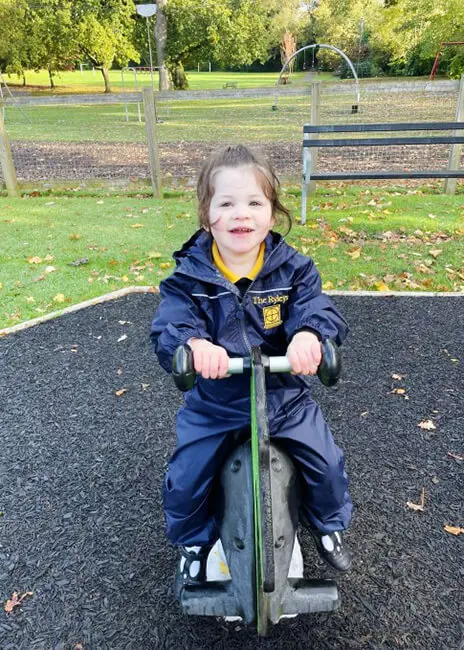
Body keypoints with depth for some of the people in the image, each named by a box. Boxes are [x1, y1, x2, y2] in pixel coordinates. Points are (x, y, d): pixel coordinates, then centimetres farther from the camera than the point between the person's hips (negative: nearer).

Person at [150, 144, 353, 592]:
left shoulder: (292, 268, -9)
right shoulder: (189, 275, -12)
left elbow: (316, 309, -20)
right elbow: (168, 326, -23)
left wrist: (309, 334, -46)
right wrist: (195, 343, -47)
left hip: (285, 396, 1)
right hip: (214, 404, 0)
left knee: (326, 463, 2)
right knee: (185, 480, -3)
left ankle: (328, 525, 38)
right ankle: (194, 543, 33)